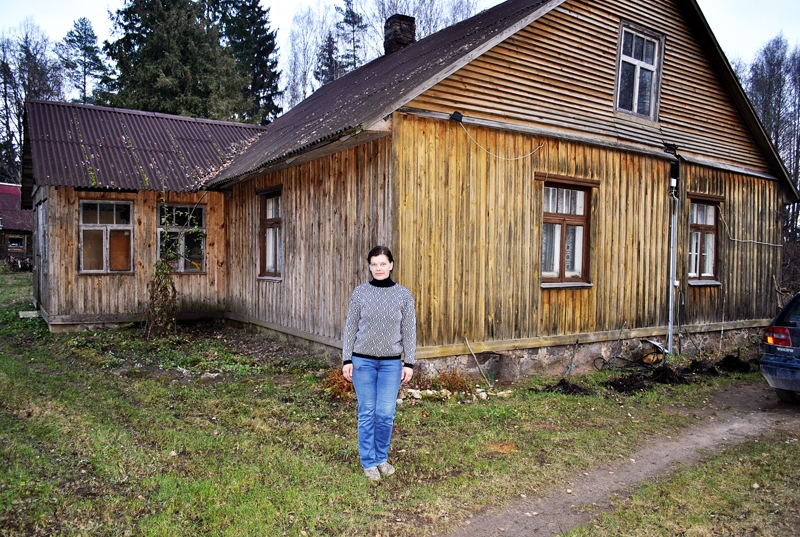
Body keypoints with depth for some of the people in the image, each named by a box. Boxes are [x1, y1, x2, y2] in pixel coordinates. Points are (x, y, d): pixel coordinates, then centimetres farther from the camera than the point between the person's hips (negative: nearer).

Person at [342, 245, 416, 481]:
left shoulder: (403, 294, -1)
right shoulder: (360, 292, -2)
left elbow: (409, 331, 1)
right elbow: (350, 327, 1)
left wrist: (409, 363, -2)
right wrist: (346, 360, -3)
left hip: (391, 363, 1)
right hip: (363, 361, 0)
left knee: (386, 413, 3)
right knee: (367, 413, 5)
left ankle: (382, 457, 25)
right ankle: (368, 462, 20)